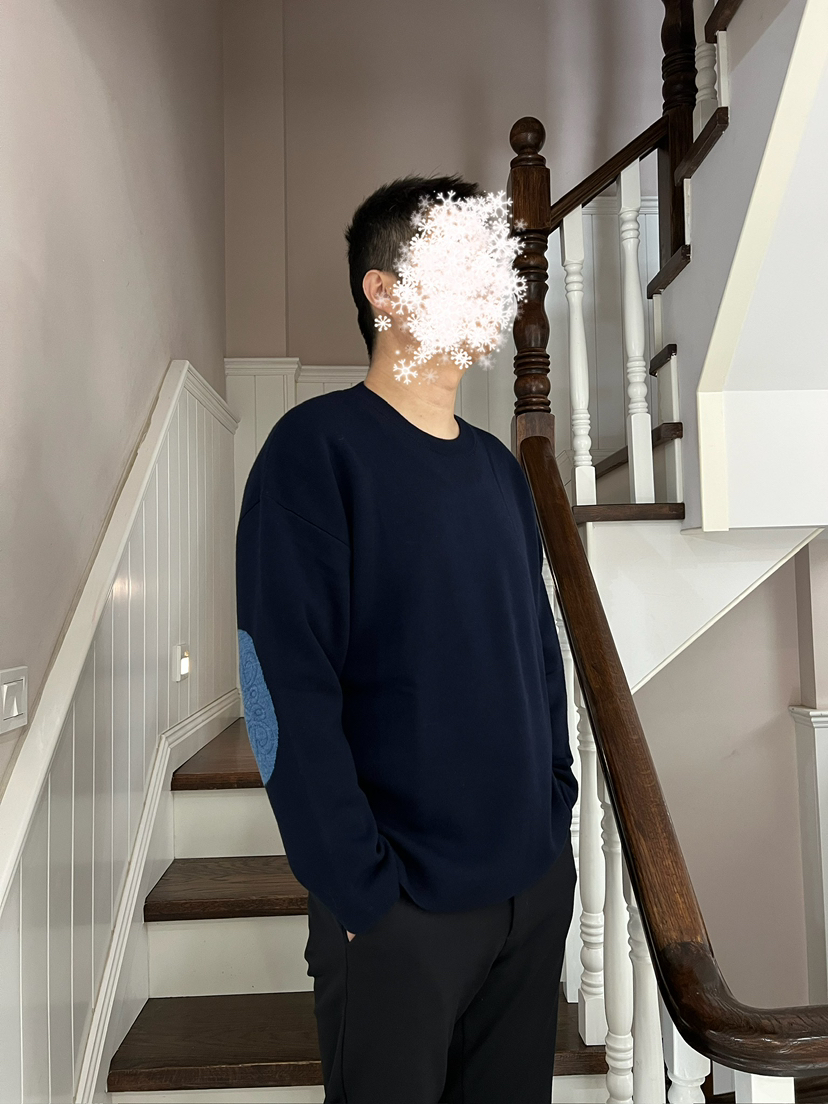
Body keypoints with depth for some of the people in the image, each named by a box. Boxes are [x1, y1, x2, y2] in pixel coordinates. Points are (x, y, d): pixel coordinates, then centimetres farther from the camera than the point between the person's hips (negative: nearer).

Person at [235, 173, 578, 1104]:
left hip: (538, 884, 6)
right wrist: (362, 891, -16)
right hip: (402, 907, -6)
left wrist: (557, 808, 7)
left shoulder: (496, 465, 8)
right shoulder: (317, 446, -13)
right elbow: (286, 690, -18)